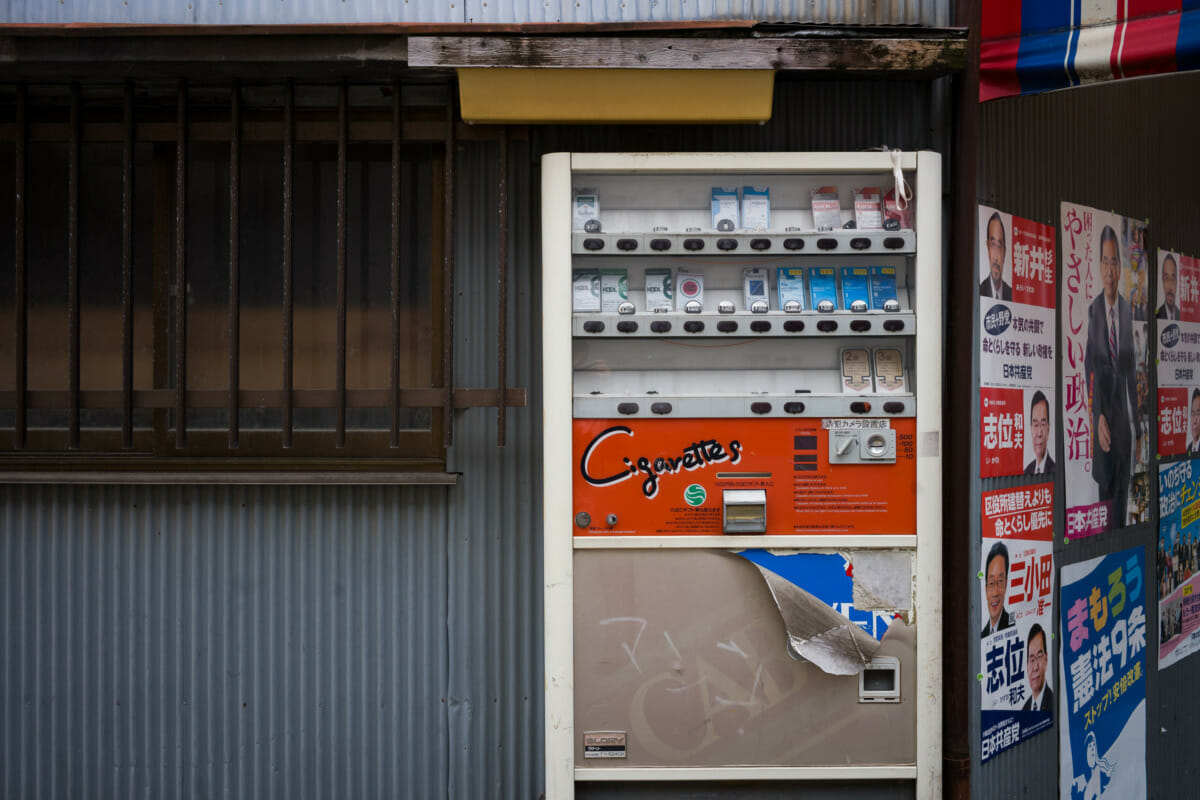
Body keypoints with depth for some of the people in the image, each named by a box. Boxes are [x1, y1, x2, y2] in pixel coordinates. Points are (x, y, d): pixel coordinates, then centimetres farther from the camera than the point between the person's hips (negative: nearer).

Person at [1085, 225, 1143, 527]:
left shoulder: (1127, 311, 7)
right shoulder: (1093, 310, -5)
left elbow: (1131, 368, 11)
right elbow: (1090, 366, -9)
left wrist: (1137, 427, 11)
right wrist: (1099, 416, -18)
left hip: (1124, 414, 4)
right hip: (1101, 413, -4)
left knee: (1122, 490, 8)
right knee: (1102, 485, -1)